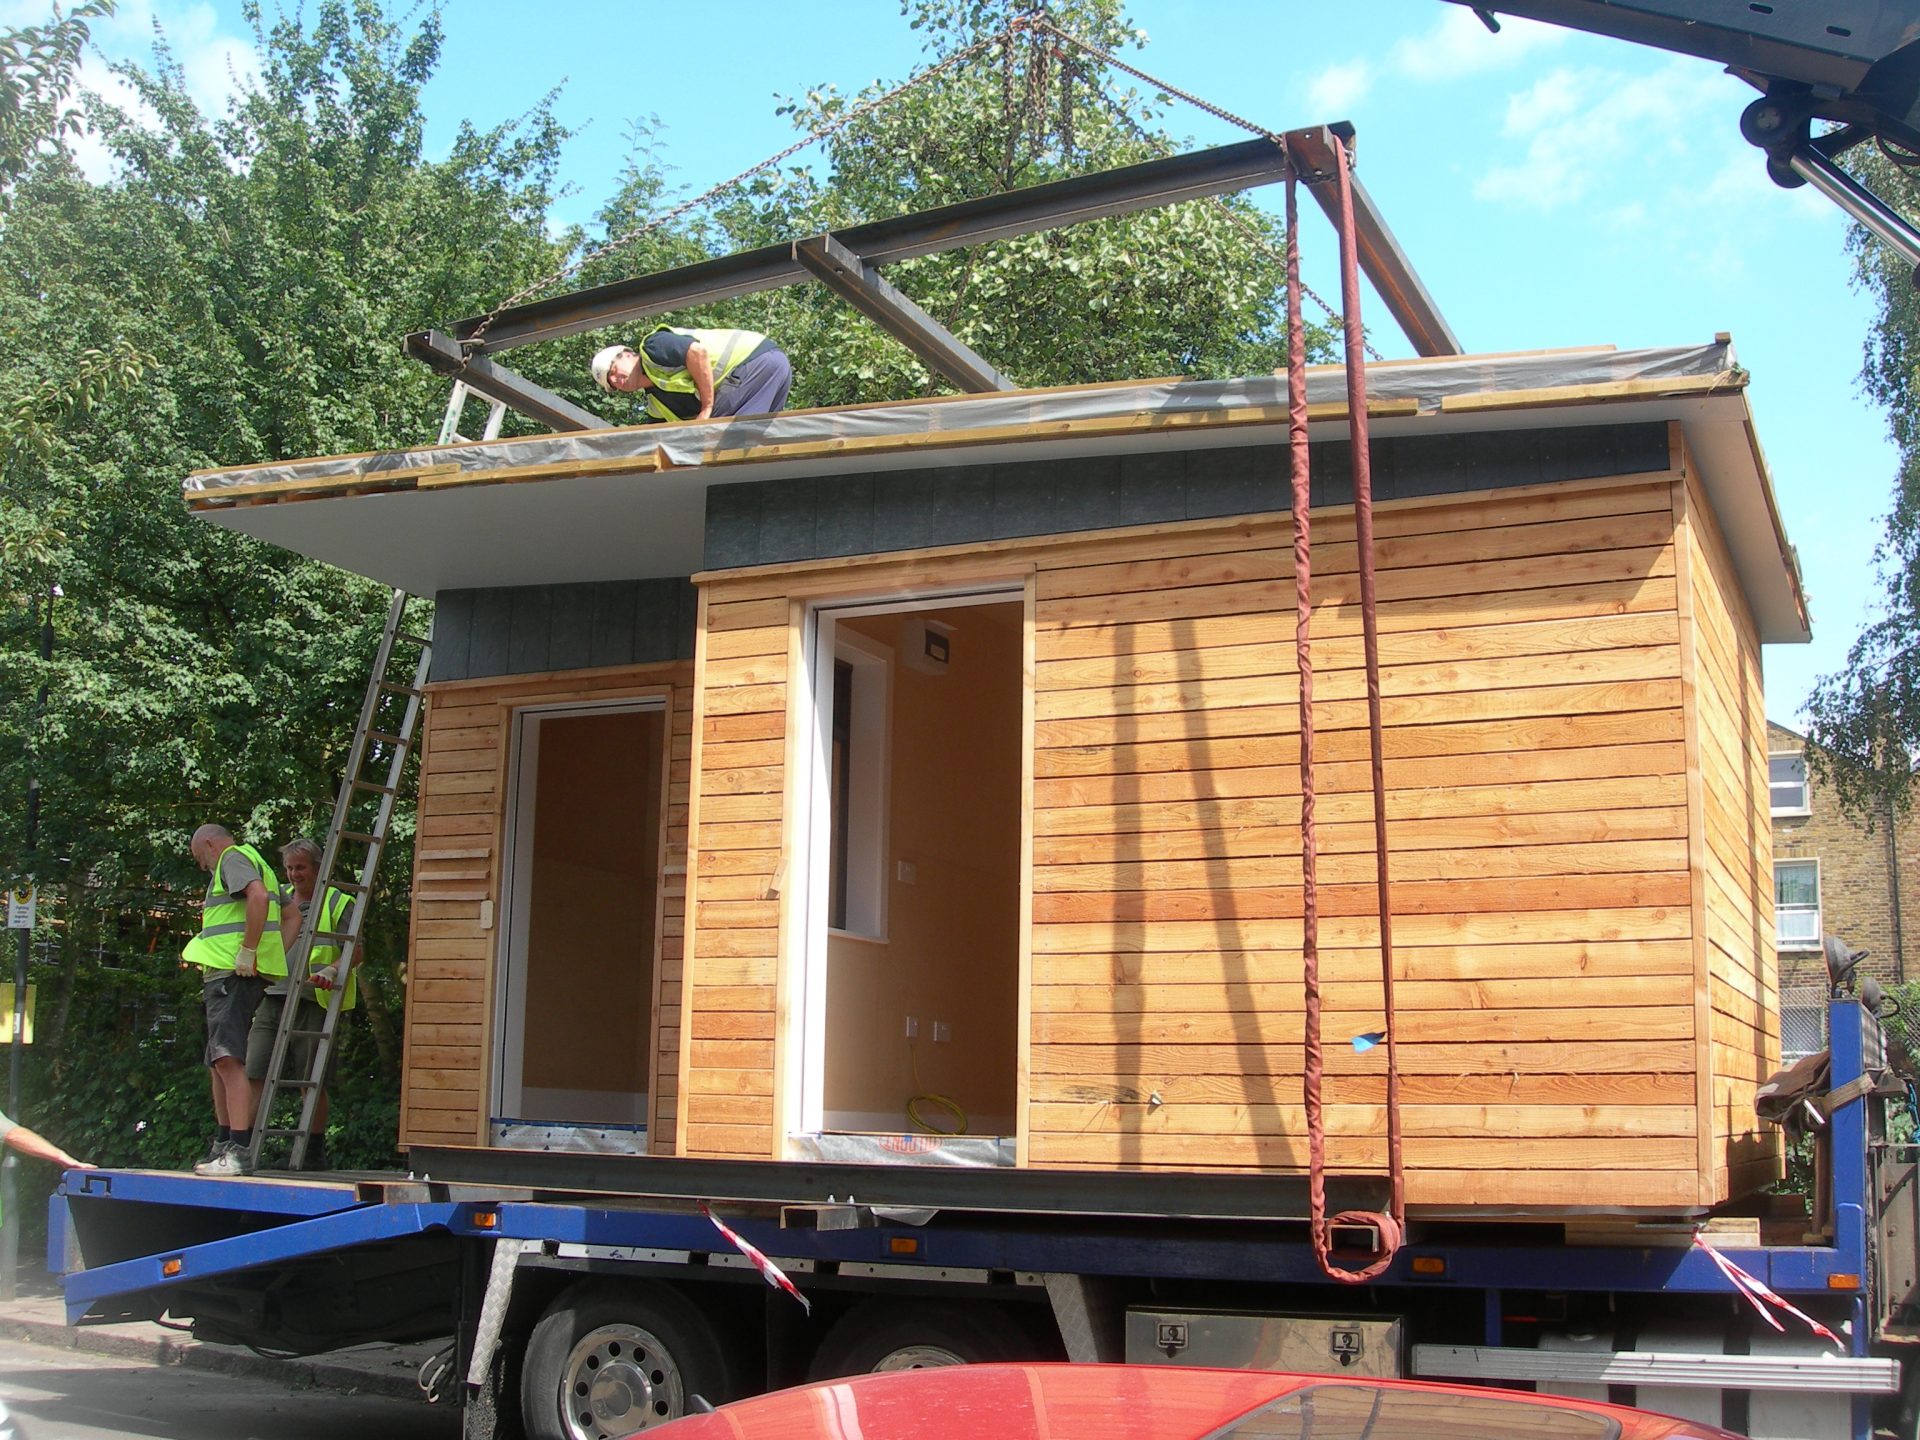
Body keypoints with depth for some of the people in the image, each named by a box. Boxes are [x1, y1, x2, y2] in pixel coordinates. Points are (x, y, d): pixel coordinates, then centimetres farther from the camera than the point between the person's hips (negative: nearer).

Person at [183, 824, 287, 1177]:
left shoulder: (233, 858, -3)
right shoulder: (252, 860, 28)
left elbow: (258, 896, -23)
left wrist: (247, 952, -22)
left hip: (233, 974, -11)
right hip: (229, 976, 11)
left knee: (228, 1059, -18)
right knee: (220, 1062, 16)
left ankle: (239, 1152, -26)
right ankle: (223, 1146, 23)